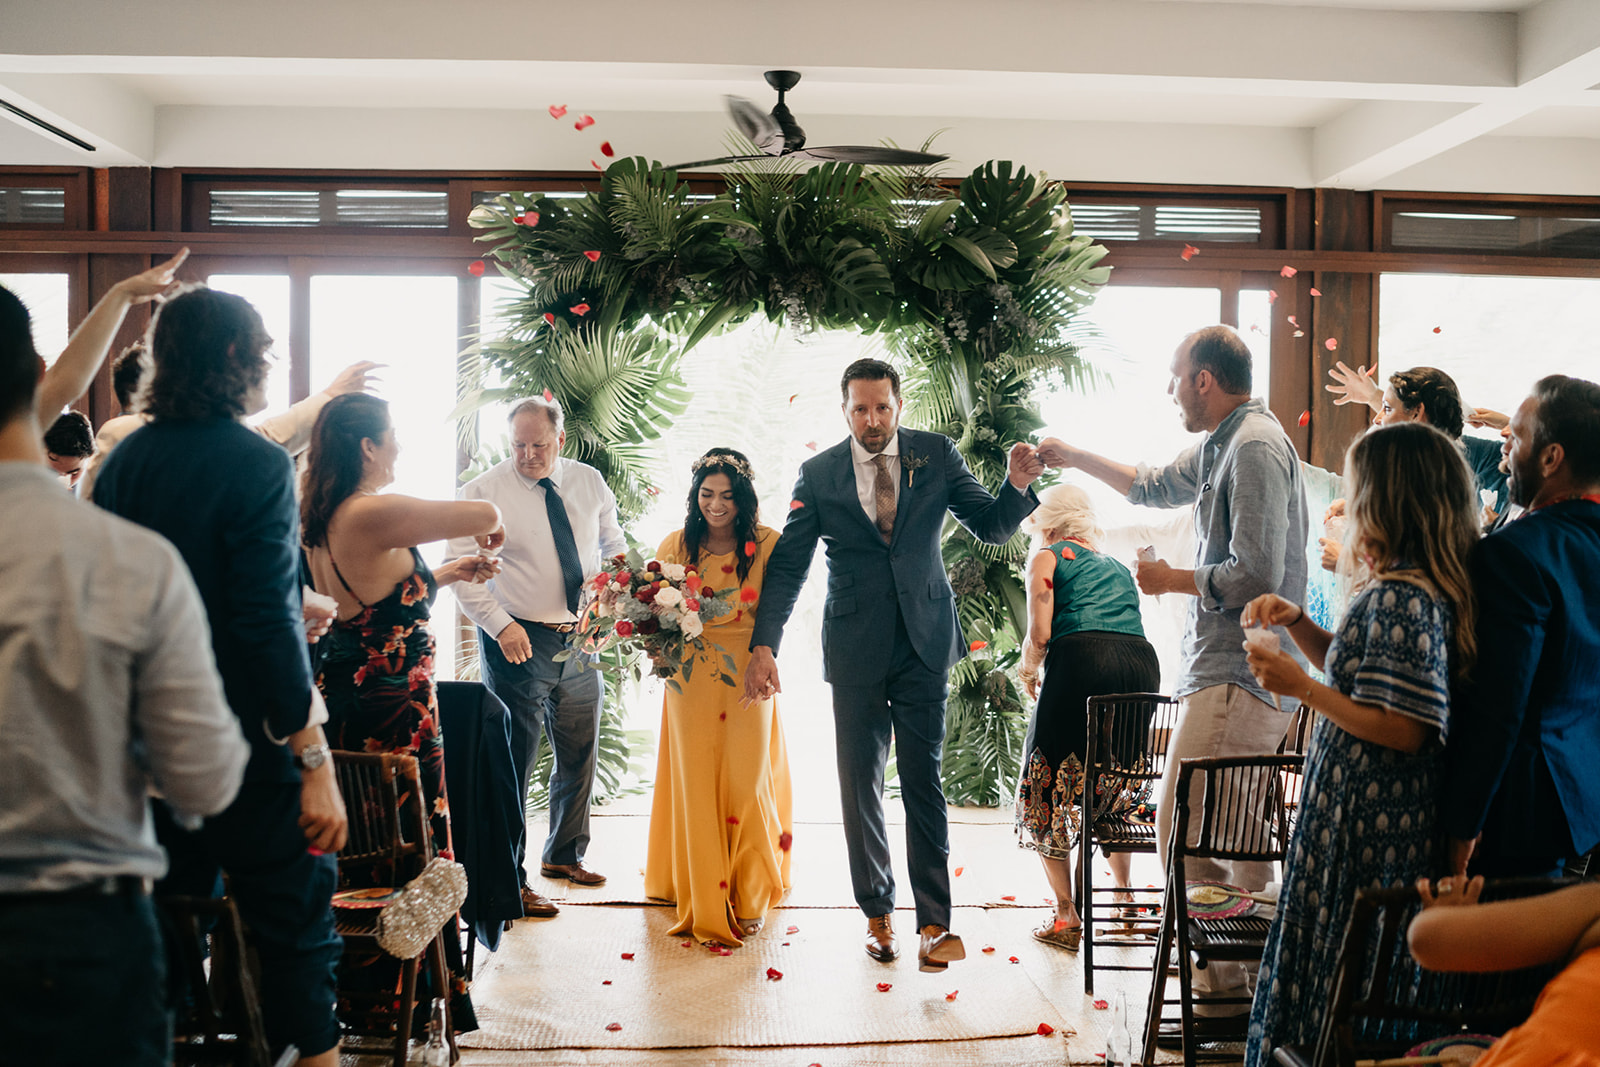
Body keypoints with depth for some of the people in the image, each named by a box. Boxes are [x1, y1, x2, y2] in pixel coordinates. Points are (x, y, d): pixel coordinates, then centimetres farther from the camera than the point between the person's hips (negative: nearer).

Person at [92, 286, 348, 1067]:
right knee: (297, 932, 2)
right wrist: (315, 761, -18)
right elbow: (268, 624, -20)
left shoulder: (123, 460, 6)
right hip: (247, 741, -7)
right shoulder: (257, 464, -15)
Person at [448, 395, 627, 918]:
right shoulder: (483, 492, -7)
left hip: (582, 638, 5)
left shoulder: (589, 482, 7)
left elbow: (613, 542, 20)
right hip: (518, 640, -5)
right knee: (515, 761, -5)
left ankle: (564, 855, 35)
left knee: (580, 756, 15)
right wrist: (501, 625, -20)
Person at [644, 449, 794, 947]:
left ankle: (749, 899, 19)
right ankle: (704, 901, 17)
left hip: (749, 677, -1)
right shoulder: (675, 545, 4)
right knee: (696, 785, 4)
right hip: (690, 679, 1)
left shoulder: (767, 544, -1)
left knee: (746, 784, 2)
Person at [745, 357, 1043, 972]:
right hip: (856, 649, 1)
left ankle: (935, 921, 3)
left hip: (924, 643, -1)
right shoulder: (819, 473, 0)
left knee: (923, 780, -2)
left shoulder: (936, 455, 1)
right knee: (859, 784, 8)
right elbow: (788, 564, 1)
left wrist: (1017, 486, -18)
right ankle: (878, 913, 23)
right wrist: (764, 645, -8)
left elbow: (992, 528, 3)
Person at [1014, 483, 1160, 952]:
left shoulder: (1047, 556, 13)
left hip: (1082, 659, -6)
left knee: (1046, 792, 8)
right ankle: (1126, 900, 29)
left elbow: (1040, 634, 0)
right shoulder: (1117, 566, 30)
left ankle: (1066, 918, 6)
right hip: (1143, 662, 6)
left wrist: (1027, 671, 18)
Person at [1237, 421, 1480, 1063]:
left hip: (1365, 829, -10)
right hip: (1397, 819, 10)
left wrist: (1301, 687, -19)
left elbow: (1403, 729, -25)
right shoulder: (1431, 588, 10)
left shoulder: (1398, 597, -21)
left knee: (1337, 979, 1)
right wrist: (1297, 623, 8)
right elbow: (1357, 670, 22)